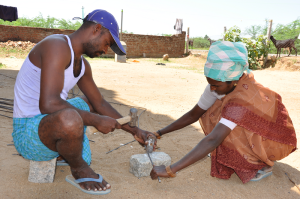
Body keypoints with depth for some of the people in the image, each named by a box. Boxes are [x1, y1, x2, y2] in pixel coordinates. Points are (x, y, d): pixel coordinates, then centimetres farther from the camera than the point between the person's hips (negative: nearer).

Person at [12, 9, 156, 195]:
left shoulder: (82, 65, 7)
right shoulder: (57, 46, -22)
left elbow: (100, 103, 11)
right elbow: (48, 104, -33)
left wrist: (134, 130, 10)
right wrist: (97, 121, -25)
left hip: (51, 120, 10)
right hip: (27, 133, -9)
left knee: (94, 105, 25)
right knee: (70, 118, -39)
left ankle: (61, 151, 10)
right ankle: (79, 169, -6)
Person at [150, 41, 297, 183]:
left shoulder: (241, 100, -38)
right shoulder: (221, 84, -15)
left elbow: (213, 140, -47)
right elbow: (193, 114, -9)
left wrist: (170, 170, -47)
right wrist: (159, 134, -14)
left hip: (277, 140, -7)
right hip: (258, 129, 8)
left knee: (224, 130, -31)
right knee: (209, 116, -7)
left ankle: (262, 164, -7)